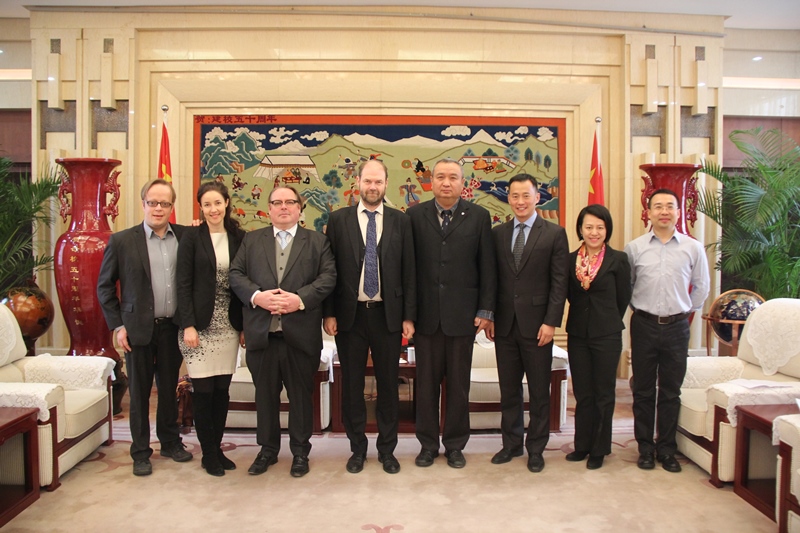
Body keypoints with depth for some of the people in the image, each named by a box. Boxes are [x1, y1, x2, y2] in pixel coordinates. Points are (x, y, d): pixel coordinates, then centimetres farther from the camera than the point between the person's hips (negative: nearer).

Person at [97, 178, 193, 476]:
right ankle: (140, 452, 23)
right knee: (139, 393, 9)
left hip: (172, 328, 2)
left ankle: (170, 442, 31)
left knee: (169, 389, 15)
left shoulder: (185, 237, 1)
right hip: (138, 329, -2)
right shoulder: (122, 241, -4)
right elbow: (105, 286, 1)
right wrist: (117, 326, -3)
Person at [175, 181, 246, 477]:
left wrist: (244, 325, 4)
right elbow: (183, 284, -6)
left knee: (222, 390, 8)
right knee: (203, 391, 1)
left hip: (228, 326, 3)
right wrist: (188, 325, -12)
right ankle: (208, 454, 16)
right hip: (200, 325, -3)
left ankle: (217, 449, 23)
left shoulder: (239, 237, 6)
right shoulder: (192, 237, -3)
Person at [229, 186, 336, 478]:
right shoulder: (251, 240, 13)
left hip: (301, 332, -1)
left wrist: (300, 299, -17)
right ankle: (268, 449, 30)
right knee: (265, 394, 13)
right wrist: (257, 296, -14)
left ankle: (300, 451, 24)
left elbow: (328, 276, -3)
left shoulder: (317, 241, 7)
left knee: (301, 394, 8)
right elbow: (235, 274, 4)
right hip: (261, 331, 2)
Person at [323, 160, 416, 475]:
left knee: (388, 384, 9)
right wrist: (329, 313, -4)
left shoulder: (400, 222, 3)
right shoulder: (339, 219, 2)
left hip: (387, 314, 0)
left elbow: (408, 271, 3)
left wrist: (409, 316, -1)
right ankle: (357, 448, 26)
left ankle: (387, 449, 25)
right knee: (352, 384, 9)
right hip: (350, 314, 0)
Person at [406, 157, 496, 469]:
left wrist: (485, 310, -2)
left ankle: (455, 445, 26)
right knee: (426, 384, 10)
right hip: (426, 314, 1)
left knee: (459, 385, 10)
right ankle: (428, 444, 26)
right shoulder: (415, 215, 3)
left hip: (462, 315, 0)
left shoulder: (478, 216, 2)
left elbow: (487, 266, 2)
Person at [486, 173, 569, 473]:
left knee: (539, 391, 8)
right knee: (508, 389, 12)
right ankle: (511, 443, 27)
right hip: (504, 325, 3)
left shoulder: (554, 234, -2)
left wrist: (551, 322, -12)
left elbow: (559, 282, -5)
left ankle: (536, 449, 22)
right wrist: (489, 317, 3)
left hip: (536, 324, -3)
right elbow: (492, 278, 9)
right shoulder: (498, 233, 8)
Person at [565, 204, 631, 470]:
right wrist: (584, 317, 1)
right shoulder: (571, 259, 3)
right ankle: (582, 445, 26)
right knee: (582, 394, 12)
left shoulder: (618, 259, -5)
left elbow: (623, 298, 0)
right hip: (578, 334, 3)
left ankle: (599, 449, 21)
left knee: (603, 395, 8)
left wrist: (608, 322, 7)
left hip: (607, 336, -2)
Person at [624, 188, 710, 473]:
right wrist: (640, 307, 7)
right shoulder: (634, 247, 0)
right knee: (643, 391, 7)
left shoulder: (693, 248, 1)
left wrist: (684, 310, 10)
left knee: (671, 392, 9)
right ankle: (645, 448, 20)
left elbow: (701, 287, 12)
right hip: (644, 325, 0)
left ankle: (667, 450, 21)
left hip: (677, 326, 0)